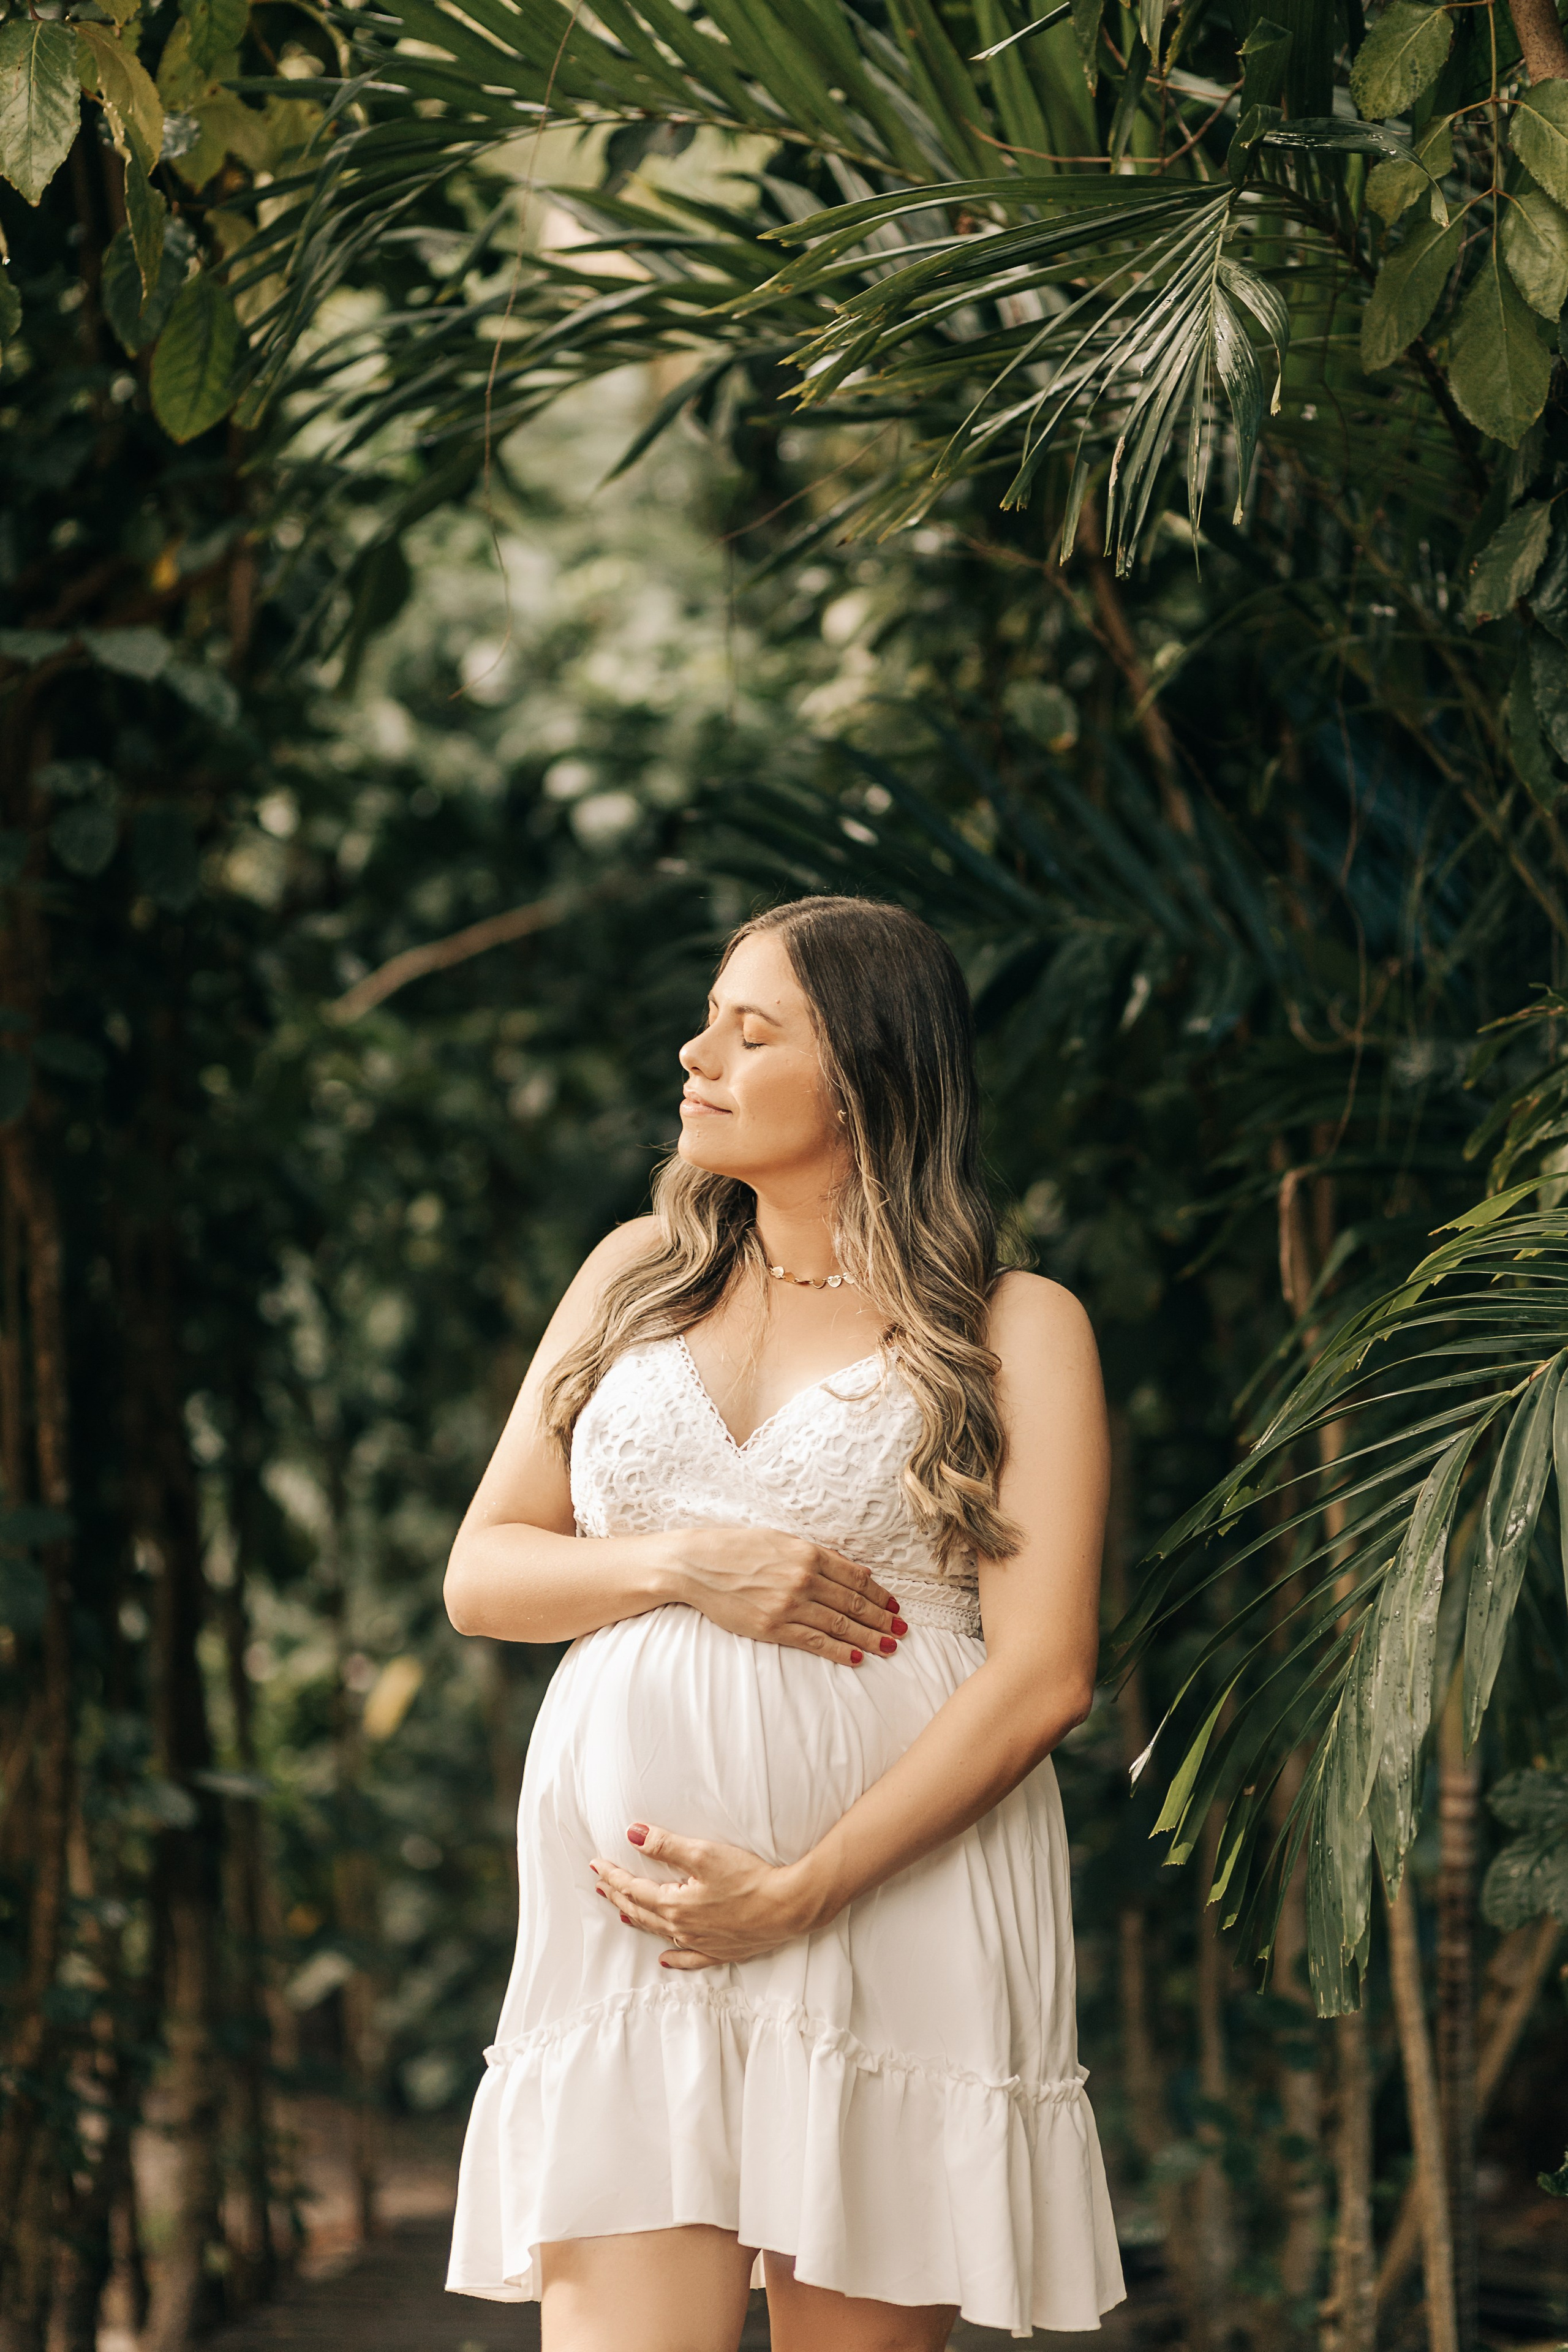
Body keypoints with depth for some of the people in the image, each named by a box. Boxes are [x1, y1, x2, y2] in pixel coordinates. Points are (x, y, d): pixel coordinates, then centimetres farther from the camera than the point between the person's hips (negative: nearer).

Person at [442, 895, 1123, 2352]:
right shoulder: (639, 1276, 18)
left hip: (897, 1895, -2)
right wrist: (684, 1564, -5)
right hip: (627, 1913, 2)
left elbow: (1044, 1674, -5)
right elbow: (480, 1575, 15)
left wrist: (798, 1891, -12)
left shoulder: (1014, 1330, 5)